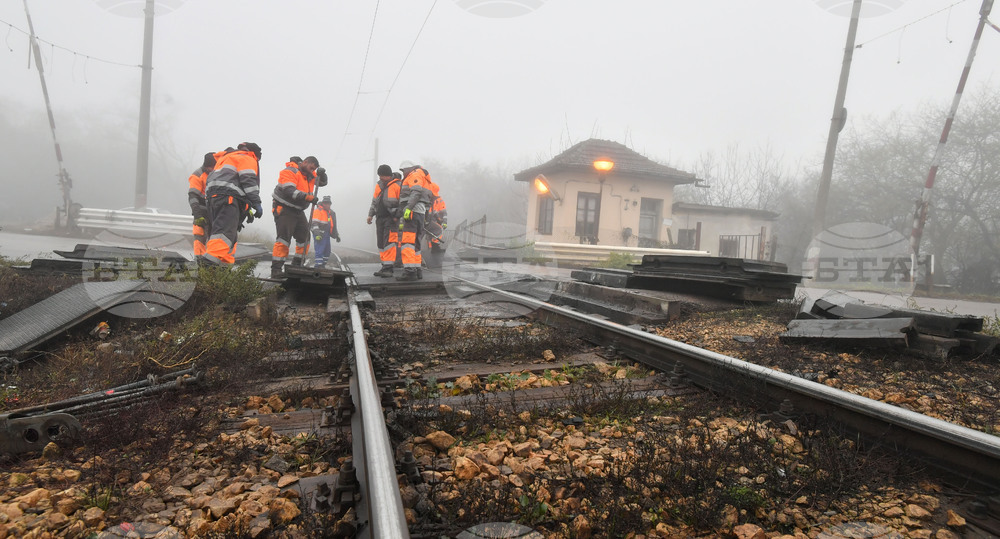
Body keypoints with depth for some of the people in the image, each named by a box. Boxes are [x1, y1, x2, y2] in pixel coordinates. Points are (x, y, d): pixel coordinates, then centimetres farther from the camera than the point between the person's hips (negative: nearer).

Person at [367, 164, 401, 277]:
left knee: (389, 242, -13)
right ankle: (384, 266, 15)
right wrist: (370, 214, 19)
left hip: (391, 218, -8)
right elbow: (374, 201, 24)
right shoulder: (379, 185, 16)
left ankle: (388, 267, -13)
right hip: (380, 218, 8)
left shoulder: (397, 185, -6)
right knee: (380, 243, 8)